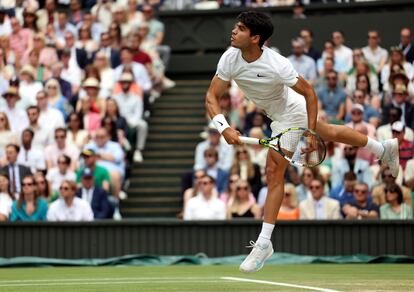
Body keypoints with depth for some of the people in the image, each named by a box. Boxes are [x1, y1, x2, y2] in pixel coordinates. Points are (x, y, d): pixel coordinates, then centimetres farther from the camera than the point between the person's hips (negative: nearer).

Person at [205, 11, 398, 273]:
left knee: (274, 171, -12)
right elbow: (212, 97, -21)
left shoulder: (277, 65, -37)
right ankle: (384, 148, 51)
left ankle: (264, 244, -5)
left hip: (291, 112, -7)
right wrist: (224, 128, -37)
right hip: (273, 112, 7)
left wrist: (310, 133, -25)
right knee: (329, 134, 27)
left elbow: (309, 93, -24)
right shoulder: (230, 59, -24)